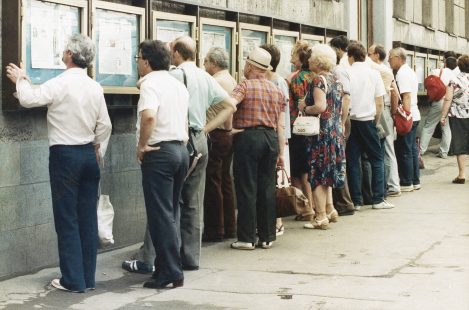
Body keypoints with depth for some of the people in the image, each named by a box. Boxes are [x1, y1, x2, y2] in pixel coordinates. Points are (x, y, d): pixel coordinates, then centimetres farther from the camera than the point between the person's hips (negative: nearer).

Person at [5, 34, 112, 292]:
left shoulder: (60, 84, -14)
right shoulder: (95, 88, 4)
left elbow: (28, 99, -14)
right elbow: (104, 125, 7)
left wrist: (20, 79, 4)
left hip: (64, 155, -6)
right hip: (88, 154, 6)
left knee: (67, 220, 0)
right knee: (88, 218, 9)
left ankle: (73, 280, 2)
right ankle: (88, 277, 14)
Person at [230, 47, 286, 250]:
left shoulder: (245, 86, -3)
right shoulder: (277, 91, 14)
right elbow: (281, 126, 12)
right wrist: (281, 152, 12)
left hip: (248, 137, -5)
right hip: (271, 138, 5)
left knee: (247, 189, -1)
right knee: (267, 188, 8)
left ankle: (247, 238, 1)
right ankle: (267, 237, 12)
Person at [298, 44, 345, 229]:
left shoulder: (319, 80, -14)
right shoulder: (336, 80, 12)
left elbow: (320, 106, -24)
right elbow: (341, 108, 16)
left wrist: (305, 108, -9)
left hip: (322, 132, -9)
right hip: (336, 131, 9)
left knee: (317, 174, -3)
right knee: (327, 172, 18)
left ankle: (321, 217, -1)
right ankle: (330, 209, 22)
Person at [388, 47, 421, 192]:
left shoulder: (402, 74, -15)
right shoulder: (410, 71, 16)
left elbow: (406, 97, -22)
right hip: (414, 115, 10)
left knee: (404, 150, -3)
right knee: (412, 149, 14)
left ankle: (406, 183, 3)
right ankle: (415, 181, 19)